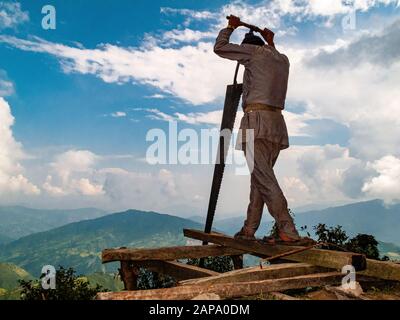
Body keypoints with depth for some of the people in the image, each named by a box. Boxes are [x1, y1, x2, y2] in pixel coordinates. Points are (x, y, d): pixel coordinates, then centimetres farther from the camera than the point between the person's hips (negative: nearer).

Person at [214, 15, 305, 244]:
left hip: (257, 119, -7)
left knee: (264, 178, -14)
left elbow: (220, 47, 14)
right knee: (259, 178, 8)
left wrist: (231, 27, 29)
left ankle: (288, 231, -21)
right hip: (277, 123, 7)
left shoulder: (254, 51, 7)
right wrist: (271, 43, 54)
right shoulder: (282, 59, 24)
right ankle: (249, 229, 10)